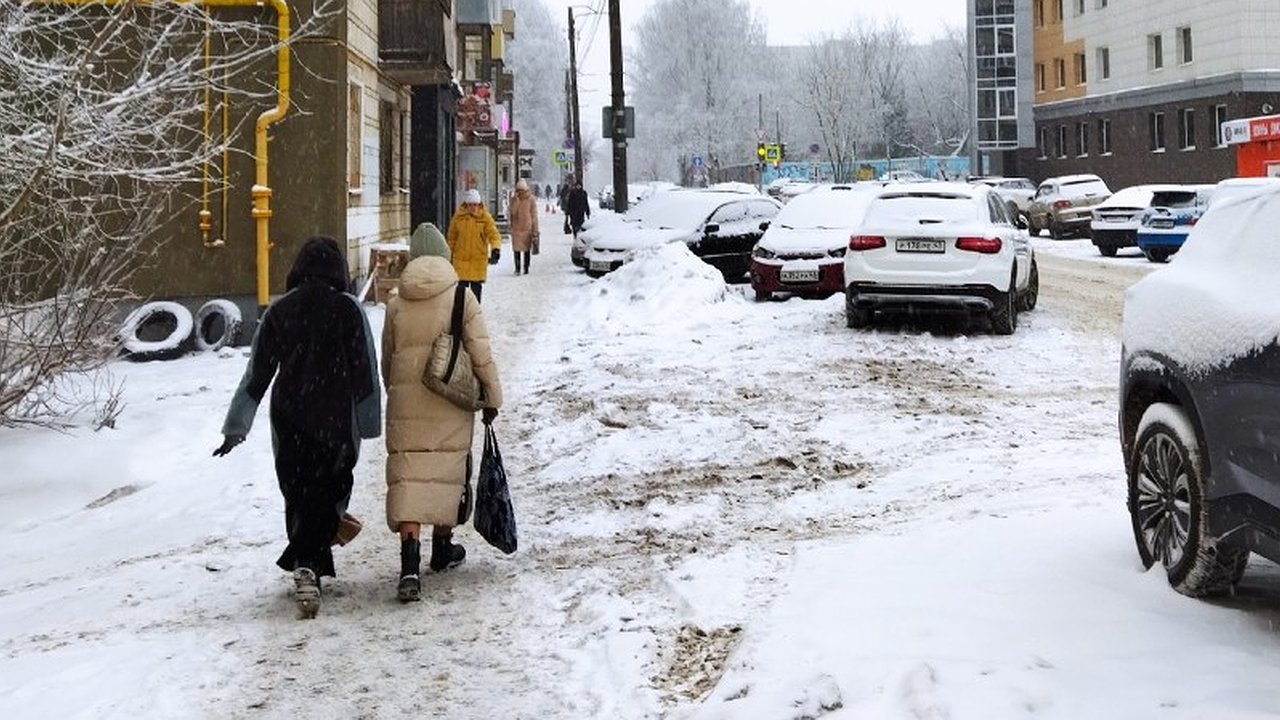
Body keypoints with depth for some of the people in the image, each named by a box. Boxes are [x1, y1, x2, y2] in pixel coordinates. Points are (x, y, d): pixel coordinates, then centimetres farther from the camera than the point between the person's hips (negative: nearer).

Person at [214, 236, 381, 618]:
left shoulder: (279, 311, 2)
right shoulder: (349, 309, -6)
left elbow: (257, 372, 5)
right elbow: (365, 371, -5)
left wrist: (236, 425, 10)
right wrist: (369, 423, 4)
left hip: (289, 421, 2)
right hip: (335, 421, -2)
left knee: (297, 496, 15)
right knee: (327, 494, 3)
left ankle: (308, 568, 19)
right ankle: (308, 565, -16)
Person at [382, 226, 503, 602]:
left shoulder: (396, 303, 3)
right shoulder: (461, 298, -4)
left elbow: (387, 359, 12)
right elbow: (481, 353, -5)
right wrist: (492, 396, 5)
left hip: (406, 406, 1)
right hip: (452, 404, -1)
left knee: (408, 479, -3)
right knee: (448, 473, 16)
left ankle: (410, 567, -17)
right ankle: (442, 549, 30)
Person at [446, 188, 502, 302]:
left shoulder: (485, 217, -5)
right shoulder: (458, 216, -1)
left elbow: (494, 234, -14)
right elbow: (452, 237, 11)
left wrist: (496, 248, -31)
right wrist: (450, 253, 15)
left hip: (479, 258, -1)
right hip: (461, 258, 1)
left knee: (476, 287, 6)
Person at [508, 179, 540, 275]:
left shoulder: (531, 200, -2)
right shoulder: (514, 200, 2)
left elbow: (534, 216, 0)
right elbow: (511, 213, 9)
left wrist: (535, 230, 0)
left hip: (527, 228, -1)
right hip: (516, 228, 1)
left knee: (526, 249, 8)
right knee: (516, 249, -3)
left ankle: (526, 268, 17)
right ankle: (517, 268, 2)